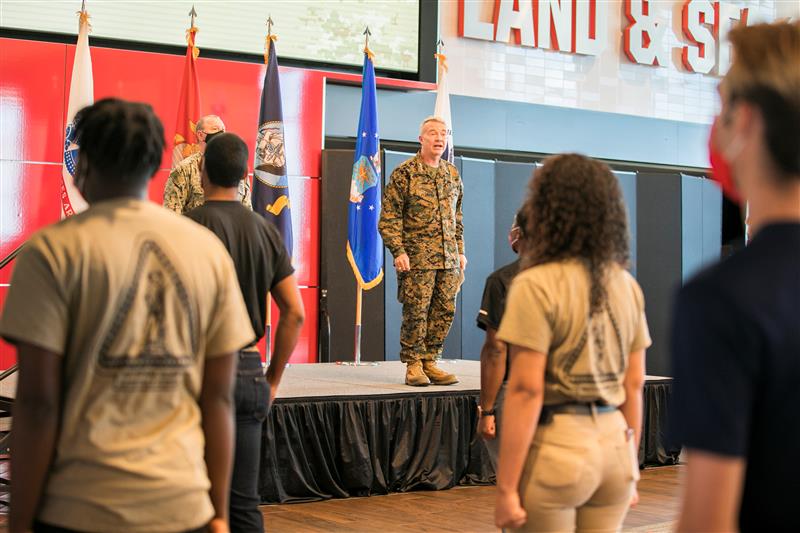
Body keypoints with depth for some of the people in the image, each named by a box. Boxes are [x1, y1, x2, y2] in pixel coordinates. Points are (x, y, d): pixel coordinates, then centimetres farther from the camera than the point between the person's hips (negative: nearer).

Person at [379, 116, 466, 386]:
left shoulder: (452, 174, 14)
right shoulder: (404, 173, -4)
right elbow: (389, 217, -5)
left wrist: (460, 251, 16)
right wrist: (398, 251, -13)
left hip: (448, 258, 6)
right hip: (417, 257, -6)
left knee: (444, 311, 5)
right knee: (416, 311, -4)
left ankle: (430, 362, 16)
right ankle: (413, 365, 7)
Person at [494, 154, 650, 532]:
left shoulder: (537, 285, -12)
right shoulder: (628, 286, 7)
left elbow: (526, 390, -16)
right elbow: (634, 385, 11)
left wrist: (506, 488, -13)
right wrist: (629, 465, 20)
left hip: (556, 447, -5)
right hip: (614, 443, 6)